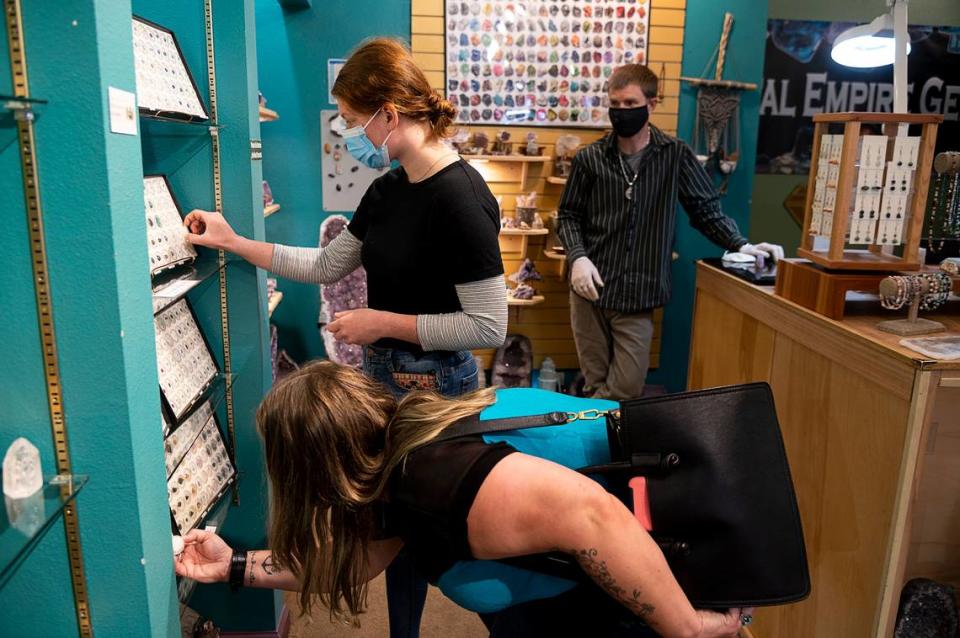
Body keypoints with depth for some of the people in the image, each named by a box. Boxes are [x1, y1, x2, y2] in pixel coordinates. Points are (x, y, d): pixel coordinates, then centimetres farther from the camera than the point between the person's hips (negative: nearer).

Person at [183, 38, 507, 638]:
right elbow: (327, 266, 13)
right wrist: (234, 242, 9)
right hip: (386, 374, 8)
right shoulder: (389, 189, 4)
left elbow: (489, 326, -23)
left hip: (435, 385, -8)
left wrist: (383, 322, -18)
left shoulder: (459, 196, -22)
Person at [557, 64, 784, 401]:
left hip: (637, 295, 0)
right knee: (597, 383, 7)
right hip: (590, 288, 1)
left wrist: (741, 245, -6)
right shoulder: (590, 158, 3)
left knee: (627, 389, 1)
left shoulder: (676, 155, 0)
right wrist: (577, 256, -8)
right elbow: (569, 215, 9)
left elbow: (706, 208, 7)